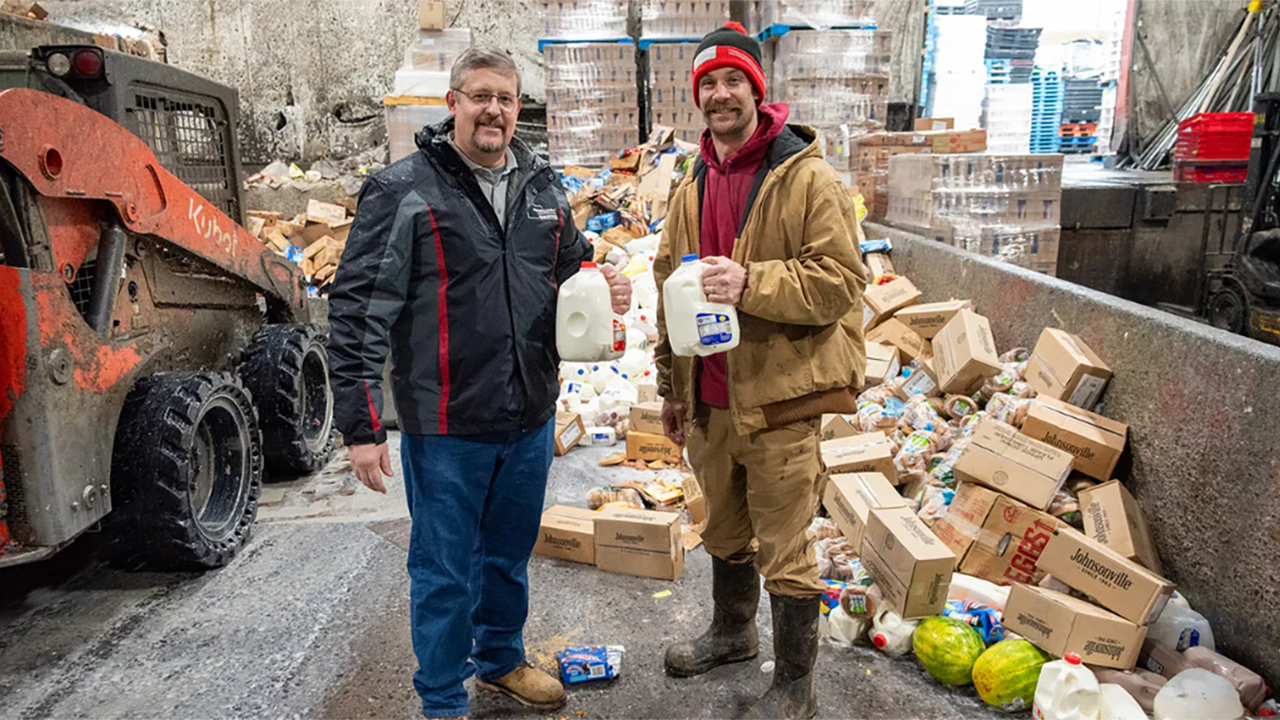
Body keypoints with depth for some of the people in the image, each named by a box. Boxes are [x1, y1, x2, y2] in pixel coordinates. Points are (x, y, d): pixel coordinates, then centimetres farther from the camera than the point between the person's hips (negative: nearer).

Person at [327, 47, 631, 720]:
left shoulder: (543, 187, 7)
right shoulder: (403, 189, -11)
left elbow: (571, 267, 22)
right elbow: (357, 310, -13)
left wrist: (603, 289, -3)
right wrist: (360, 424, -16)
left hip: (531, 417, 5)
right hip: (445, 427, -5)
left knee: (509, 554, 23)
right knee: (444, 570, 10)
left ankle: (502, 659, 47)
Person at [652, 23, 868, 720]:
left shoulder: (806, 177, -11)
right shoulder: (691, 187, 10)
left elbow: (842, 278, -17)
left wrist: (751, 282, -29)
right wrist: (672, 385, 16)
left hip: (778, 399, -6)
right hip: (709, 398, 7)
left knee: (785, 552, 5)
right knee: (725, 532, 24)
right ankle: (731, 632, 48)